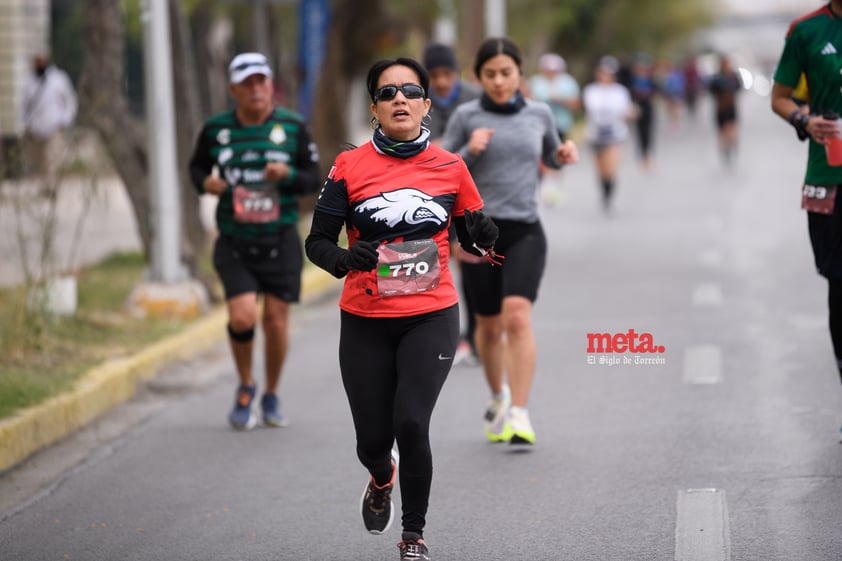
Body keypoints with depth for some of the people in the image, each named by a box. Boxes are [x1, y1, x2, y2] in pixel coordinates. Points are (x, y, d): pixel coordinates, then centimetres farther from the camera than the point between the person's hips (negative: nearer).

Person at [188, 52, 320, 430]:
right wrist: (206, 182, -5)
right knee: (242, 316, -15)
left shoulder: (292, 127, 2)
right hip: (234, 243, 0)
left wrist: (288, 175, -17)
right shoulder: (216, 129, 3)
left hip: (280, 242, 0)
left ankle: (271, 395, 23)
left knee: (276, 321, 1)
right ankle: (245, 386, 12)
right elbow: (197, 166, 18)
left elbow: (313, 180, 4)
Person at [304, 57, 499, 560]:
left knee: (411, 425, -17)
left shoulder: (451, 167, 0)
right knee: (373, 439, 6)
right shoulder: (350, 167, -4)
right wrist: (345, 259, -24)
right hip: (365, 324, 1)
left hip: (431, 319, -1)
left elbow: (474, 236, 11)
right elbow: (316, 242, -2)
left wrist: (484, 237, -13)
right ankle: (382, 479, 45)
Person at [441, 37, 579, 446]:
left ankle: (519, 415, -20)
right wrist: (469, 151, -16)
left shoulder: (539, 113, 6)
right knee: (489, 325, 13)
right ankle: (498, 397, 39)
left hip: (524, 232, 0)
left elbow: (550, 157, 23)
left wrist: (564, 155, 1)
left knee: (517, 316, -20)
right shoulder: (466, 116, 0)